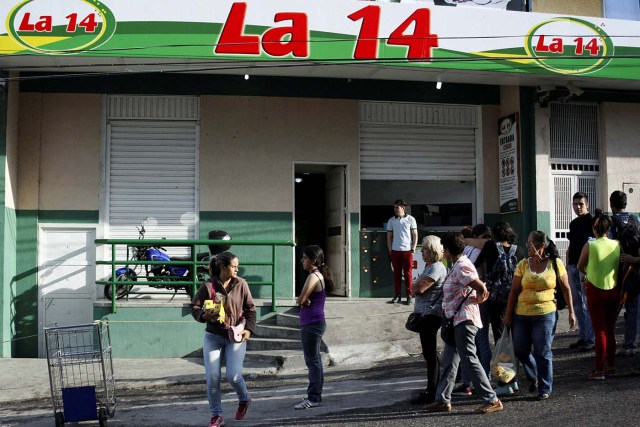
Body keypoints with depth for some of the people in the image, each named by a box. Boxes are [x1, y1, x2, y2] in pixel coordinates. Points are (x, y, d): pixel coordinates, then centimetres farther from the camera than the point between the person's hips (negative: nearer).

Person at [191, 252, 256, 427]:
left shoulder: (241, 284, -3)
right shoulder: (208, 286, -8)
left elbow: (250, 308, 5)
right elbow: (194, 307, -2)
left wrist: (249, 329, -6)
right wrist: (204, 315, -22)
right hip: (213, 337, 0)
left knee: (233, 376, -9)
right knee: (212, 377, -2)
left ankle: (244, 399, 24)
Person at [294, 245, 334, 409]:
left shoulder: (313, 277, -17)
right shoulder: (320, 275, 13)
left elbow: (300, 300, -20)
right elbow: (304, 300, 12)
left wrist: (304, 300, 0)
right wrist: (306, 300, -9)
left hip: (312, 324, -10)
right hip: (315, 323, 10)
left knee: (312, 361, -6)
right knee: (315, 360, 15)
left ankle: (313, 398, -2)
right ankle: (315, 394, 22)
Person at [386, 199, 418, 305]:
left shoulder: (410, 219, 2)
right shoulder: (391, 221, 8)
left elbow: (415, 235, 3)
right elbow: (389, 236, 11)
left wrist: (413, 249, -4)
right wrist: (390, 250, 4)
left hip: (407, 250, -2)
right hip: (395, 251, 2)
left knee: (407, 273, 0)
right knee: (397, 273, 5)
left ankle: (409, 296, 5)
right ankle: (397, 295, 11)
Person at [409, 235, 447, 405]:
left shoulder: (436, 267, -15)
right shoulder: (431, 267, 18)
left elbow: (418, 288, -20)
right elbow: (416, 288, 18)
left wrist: (415, 285, -1)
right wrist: (417, 286, -2)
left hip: (430, 314, -11)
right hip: (427, 314, 11)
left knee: (430, 354, -7)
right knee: (431, 353, 16)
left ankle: (432, 392, -4)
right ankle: (435, 389, 24)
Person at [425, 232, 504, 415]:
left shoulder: (461, 267, -17)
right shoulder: (457, 266, 15)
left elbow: (481, 287, -24)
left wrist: (478, 298, -5)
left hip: (464, 320, -11)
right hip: (457, 320, 11)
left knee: (469, 360, -8)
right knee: (449, 361, 13)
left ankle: (491, 400, -3)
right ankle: (443, 400, 20)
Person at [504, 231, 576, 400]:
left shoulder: (555, 263, -1)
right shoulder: (523, 264, 3)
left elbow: (566, 288, 5)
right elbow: (514, 291, 4)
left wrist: (571, 312, 3)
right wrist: (508, 314, 2)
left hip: (545, 314, -3)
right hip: (522, 315, 3)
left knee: (543, 353, -1)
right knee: (520, 350, 8)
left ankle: (545, 388, 14)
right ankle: (534, 378, 35)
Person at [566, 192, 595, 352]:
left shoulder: (592, 221, -6)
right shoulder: (573, 223, 16)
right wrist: (567, 265, 15)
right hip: (573, 266, 8)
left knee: (588, 303, -6)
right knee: (577, 303, 10)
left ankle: (590, 339, -3)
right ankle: (582, 337, 16)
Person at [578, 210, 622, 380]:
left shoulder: (589, 246, -12)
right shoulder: (617, 245, -4)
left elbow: (580, 267, 2)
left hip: (595, 291, -3)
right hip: (614, 291, 3)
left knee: (600, 331, 1)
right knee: (610, 330, 17)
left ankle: (600, 370, 4)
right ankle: (611, 364, 29)